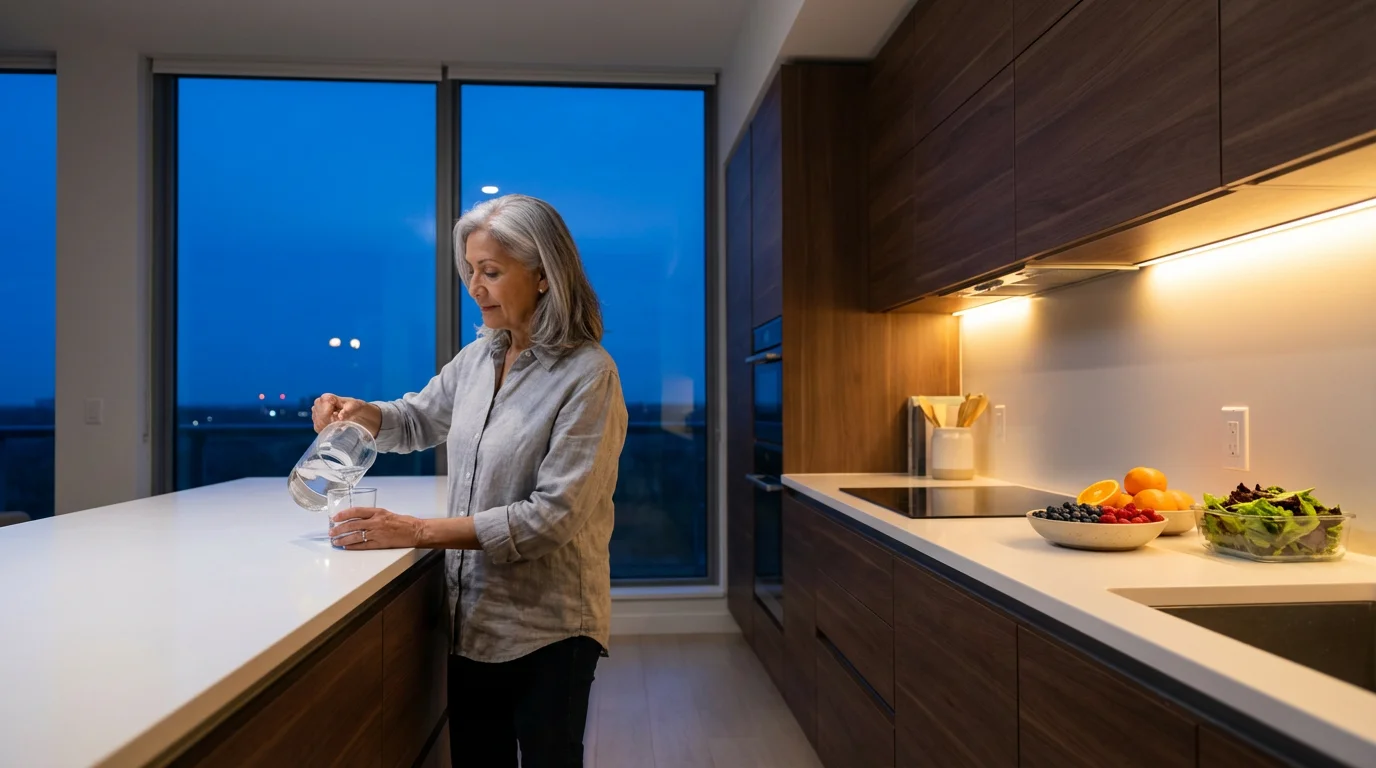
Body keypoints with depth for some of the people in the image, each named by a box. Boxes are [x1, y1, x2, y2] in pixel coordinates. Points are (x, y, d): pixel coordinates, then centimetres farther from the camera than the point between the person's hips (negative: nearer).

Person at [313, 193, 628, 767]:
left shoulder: (588, 376, -17)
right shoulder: (479, 357, 2)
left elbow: (554, 516, -22)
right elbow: (419, 420, 20)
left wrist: (419, 532, -22)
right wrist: (360, 412, -2)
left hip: (546, 631, -6)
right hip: (471, 618, 6)